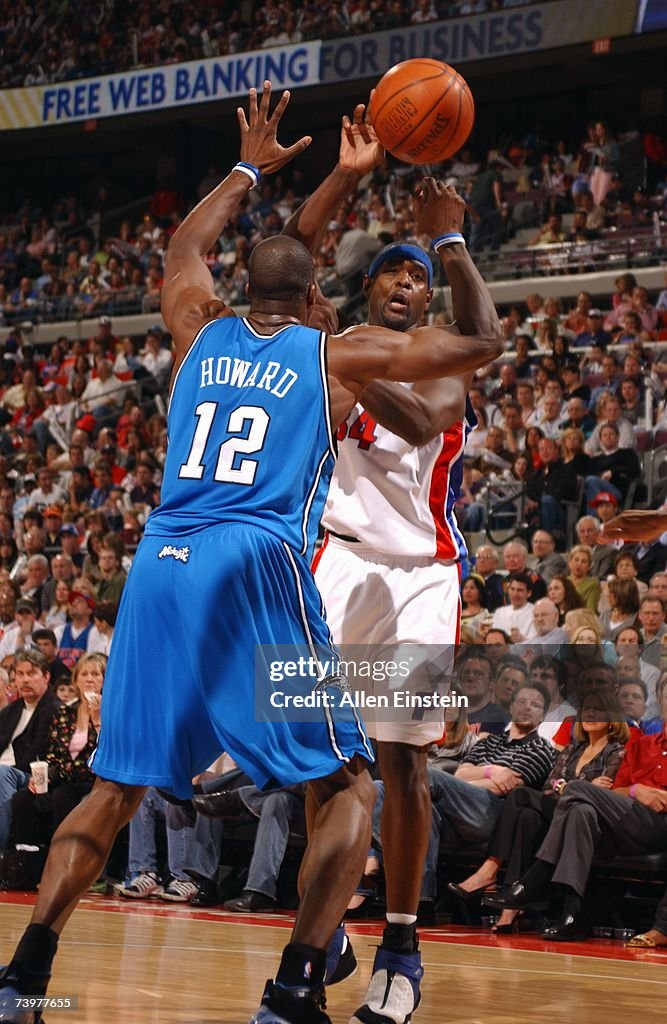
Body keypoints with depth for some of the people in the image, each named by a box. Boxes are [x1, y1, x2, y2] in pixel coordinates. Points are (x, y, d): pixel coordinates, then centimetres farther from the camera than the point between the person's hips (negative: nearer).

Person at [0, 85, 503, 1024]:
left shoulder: (201, 332, 19)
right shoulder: (338, 353, 10)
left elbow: (182, 249, 43)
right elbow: (482, 345, 19)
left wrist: (250, 170, 53)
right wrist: (452, 241, 31)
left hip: (161, 566, 4)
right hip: (259, 568, -4)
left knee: (116, 787, 16)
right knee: (345, 788, 4)